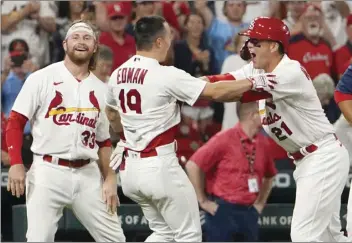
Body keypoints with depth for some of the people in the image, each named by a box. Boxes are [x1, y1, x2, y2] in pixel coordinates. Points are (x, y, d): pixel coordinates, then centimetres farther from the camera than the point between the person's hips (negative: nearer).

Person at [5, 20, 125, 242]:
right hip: (48, 172, -4)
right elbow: (15, 123, -2)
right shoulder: (42, 79, 0)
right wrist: (16, 164, -13)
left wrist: (110, 179, 9)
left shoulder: (101, 90, 13)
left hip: (88, 174, 4)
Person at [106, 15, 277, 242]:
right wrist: (253, 83, -4)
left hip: (130, 168, 8)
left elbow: (112, 115, 23)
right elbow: (215, 92, -15)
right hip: (159, 167, -8)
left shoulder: (118, 75, 6)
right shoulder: (166, 75, -16)